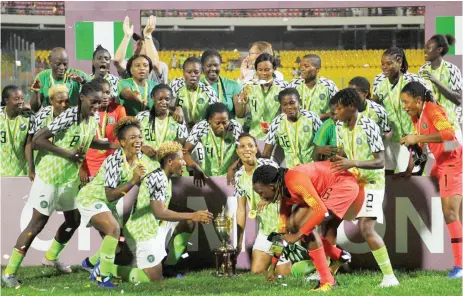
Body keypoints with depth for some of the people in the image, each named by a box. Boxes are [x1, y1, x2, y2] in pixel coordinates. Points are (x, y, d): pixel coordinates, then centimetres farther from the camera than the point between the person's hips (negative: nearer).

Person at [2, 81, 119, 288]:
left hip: (70, 177, 8)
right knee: (38, 223, -5)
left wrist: (113, 145, 9)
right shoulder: (69, 117, -25)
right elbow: (37, 140, -25)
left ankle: (51, 257, 39)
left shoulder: (92, 121, 0)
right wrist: (67, 153, -28)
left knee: (74, 220, 17)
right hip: (50, 176, -8)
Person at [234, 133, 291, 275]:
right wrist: (239, 240, 10)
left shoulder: (268, 166, -13)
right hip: (264, 230, 6)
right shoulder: (239, 176, 5)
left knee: (283, 274, -5)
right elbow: (241, 209, 12)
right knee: (256, 272, 4)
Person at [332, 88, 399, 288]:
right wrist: (337, 160, -5)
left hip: (371, 183, -8)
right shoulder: (339, 127, 2)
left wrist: (353, 163, -33)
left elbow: (380, 162, -21)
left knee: (366, 228, -21)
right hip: (350, 181, 8)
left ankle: (390, 276, -17)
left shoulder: (369, 127, -19)